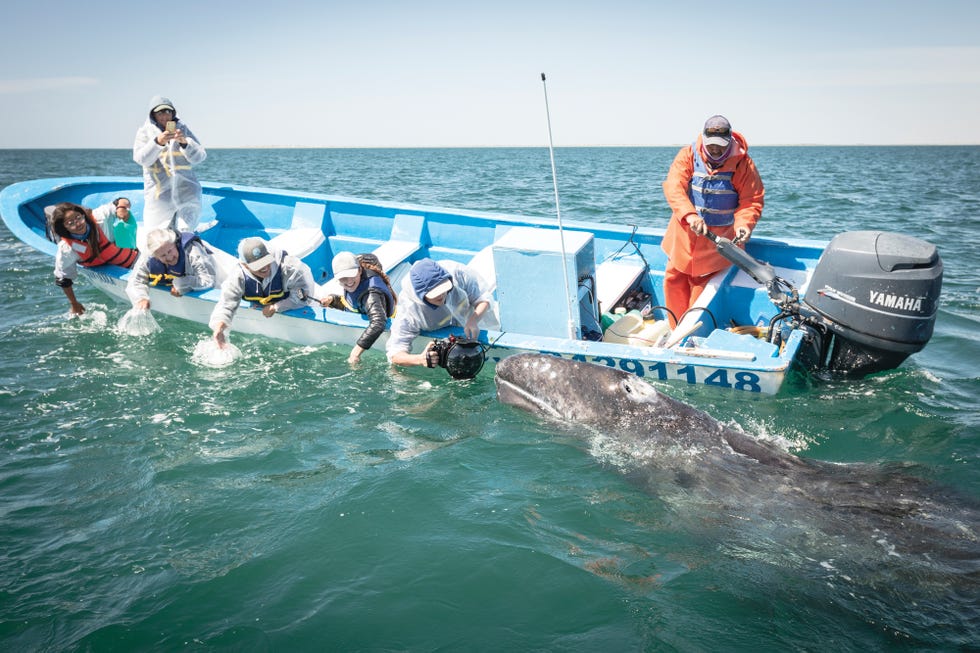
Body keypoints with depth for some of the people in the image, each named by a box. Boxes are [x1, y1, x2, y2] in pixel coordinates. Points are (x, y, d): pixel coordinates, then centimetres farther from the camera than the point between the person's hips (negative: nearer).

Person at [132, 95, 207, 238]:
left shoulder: (183, 129, 9)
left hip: (187, 193, 1)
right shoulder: (145, 131, 6)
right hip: (159, 196, -1)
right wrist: (157, 142, -25)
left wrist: (185, 142, -18)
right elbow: (141, 159, -9)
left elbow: (199, 157, 0)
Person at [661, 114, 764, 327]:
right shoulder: (688, 155, -8)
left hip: (719, 238, -3)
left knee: (702, 285, -2)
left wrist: (744, 224, -30)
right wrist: (690, 216, -37)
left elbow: (752, 200, -9)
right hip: (685, 233, 3)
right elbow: (673, 187, -21)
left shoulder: (742, 163, -10)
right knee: (674, 279, 9)